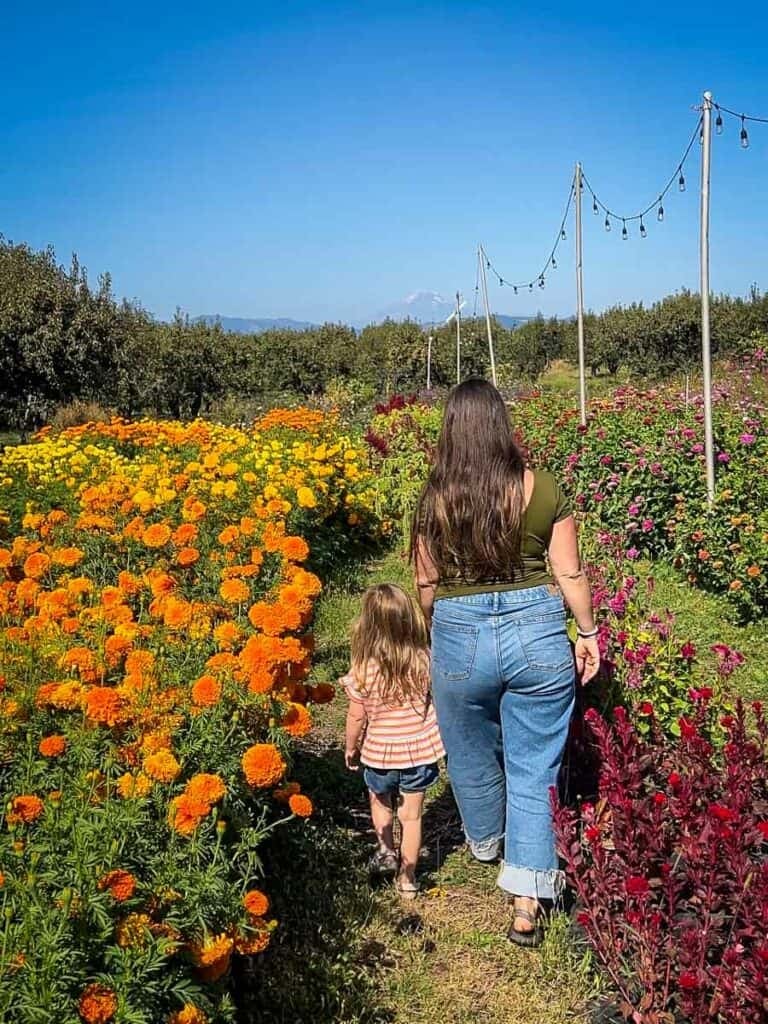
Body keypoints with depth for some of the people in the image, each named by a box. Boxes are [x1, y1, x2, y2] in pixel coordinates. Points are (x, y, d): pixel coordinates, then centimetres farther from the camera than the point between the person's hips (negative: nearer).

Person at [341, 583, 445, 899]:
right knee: (411, 815, 16)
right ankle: (407, 878, 25)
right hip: (420, 751, 1)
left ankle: (386, 850, 27)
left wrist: (351, 749, 4)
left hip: (379, 753, -1)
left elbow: (356, 718, -12)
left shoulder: (363, 671, -22)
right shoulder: (424, 662, -16)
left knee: (380, 801, 30)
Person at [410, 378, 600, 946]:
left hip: (461, 639, 1)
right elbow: (569, 574, -3)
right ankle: (527, 903, 12)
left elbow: (428, 587, 2)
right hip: (538, 635, 0)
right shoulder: (543, 489, -8)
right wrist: (588, 632, 12)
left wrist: (431, 637, 21)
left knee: (472, 756, 25)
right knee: (534, 769, 10)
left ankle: (485, 840, 51)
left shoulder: (435, 500, -7)